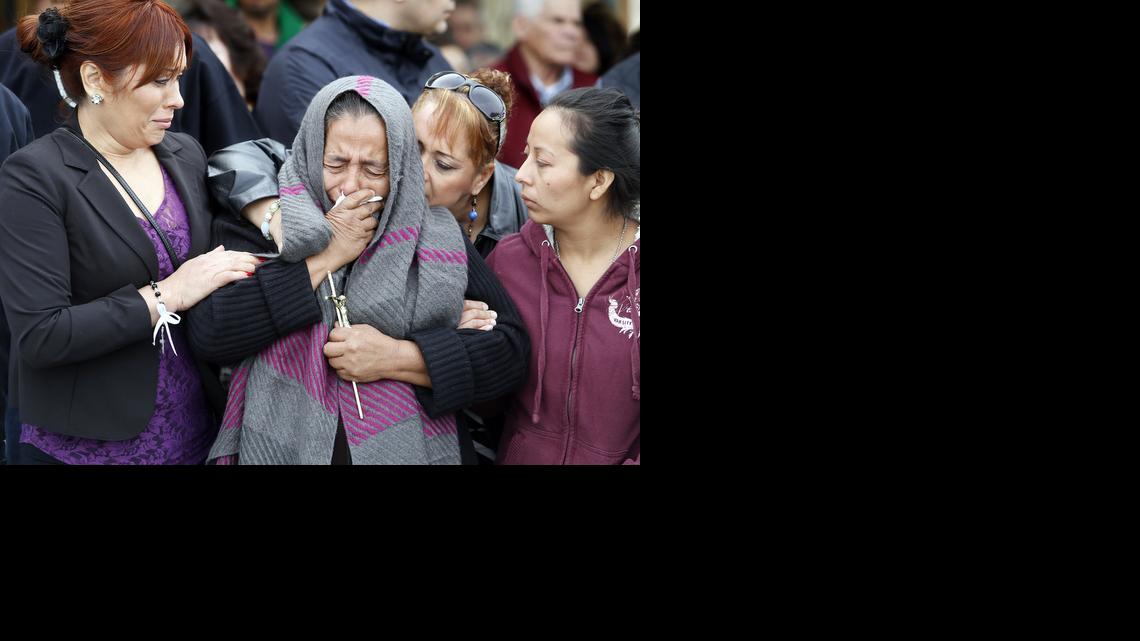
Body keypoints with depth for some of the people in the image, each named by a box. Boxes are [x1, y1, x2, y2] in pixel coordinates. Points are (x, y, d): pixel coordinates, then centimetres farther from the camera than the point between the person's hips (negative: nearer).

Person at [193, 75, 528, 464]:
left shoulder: (436, 239, -2)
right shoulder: (259, 225, -4)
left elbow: (510, 350, -8)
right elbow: (209, 333, -18)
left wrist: (397, 358, -19)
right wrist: (324, 258, -16)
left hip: (408, 449, 1)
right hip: (281, 450, -1)